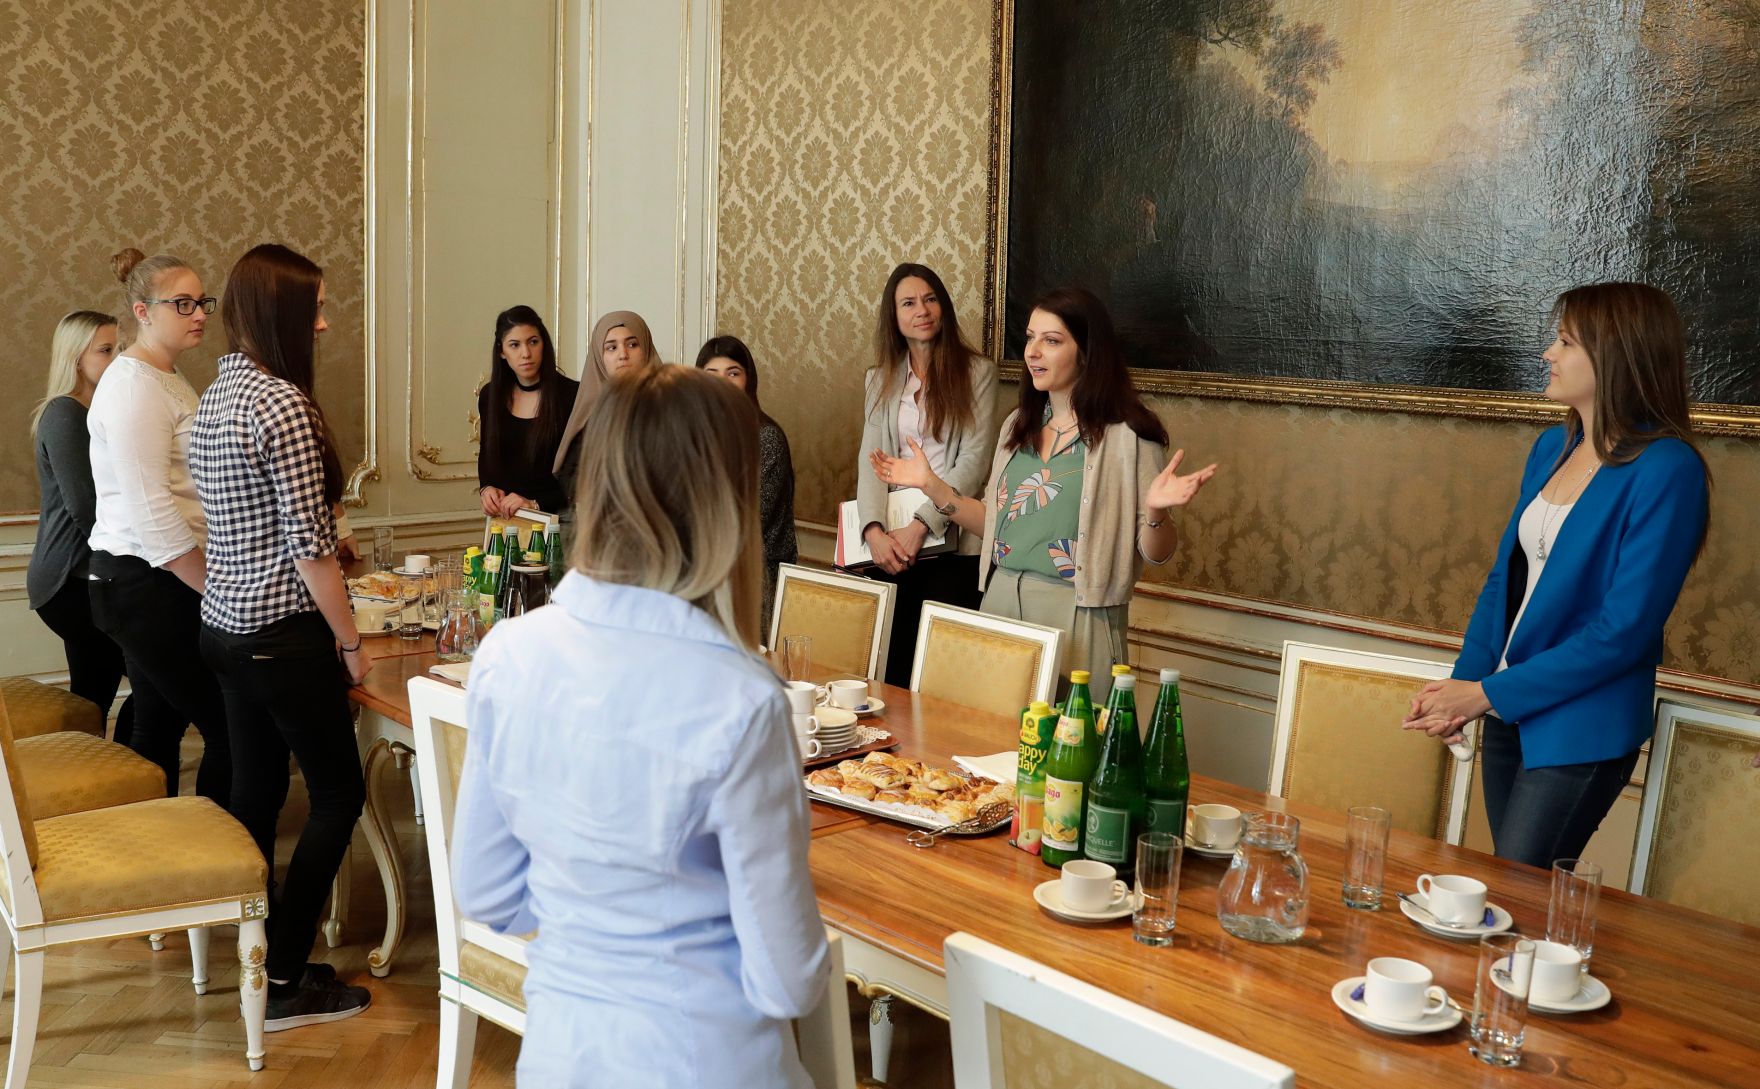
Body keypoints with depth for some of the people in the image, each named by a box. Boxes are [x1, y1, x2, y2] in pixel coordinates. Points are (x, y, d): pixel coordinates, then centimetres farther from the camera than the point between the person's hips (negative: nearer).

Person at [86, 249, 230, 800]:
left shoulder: (166, 379, 17)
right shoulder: (134, 385, -15)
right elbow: (151, 512, -22)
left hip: (151, 587, 10)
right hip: (148, 585, -10)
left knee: (160, 728, 15)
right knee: (230, 729, -8)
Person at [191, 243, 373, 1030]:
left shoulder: (216, 395, 9)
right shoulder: (281, 402, -18)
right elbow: (309, 547, -19)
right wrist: (350, 642, -10)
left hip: (226, 625, 9)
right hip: (283, 634, -9)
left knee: (256, 790, 15)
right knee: (338, 794, 3)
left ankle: (257, 959, 25)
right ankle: (283, 984, 7)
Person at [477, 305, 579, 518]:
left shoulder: (573, 395, -6)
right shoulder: (490, 396, 10)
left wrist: (536, 504, -15)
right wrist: (486, 488, 3)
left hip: (554, 516, -5)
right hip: (503, 518, 5)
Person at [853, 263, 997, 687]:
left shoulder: (976, 372, 0)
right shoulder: (880, 380, 13)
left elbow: (974, 461, -7)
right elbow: (871, 460, 4)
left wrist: (920, 525, -15)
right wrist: (874, 530, -12)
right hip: (890, 551, 3)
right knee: (891, 670, 4)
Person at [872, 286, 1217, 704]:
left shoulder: (1128, 434, -8)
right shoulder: (1019, 425, 10)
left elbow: (1154, 554, -7)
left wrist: (1156, 511, -26)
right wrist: (931, 485, 10)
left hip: (1076, 617, -5)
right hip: (1001, 603, 5)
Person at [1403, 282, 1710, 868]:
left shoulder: (1666, 471, -17)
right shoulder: (1553, 446, 6)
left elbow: (1625, 629, -19)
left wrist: (1488, 693, -16)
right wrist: (1463, 683, -2)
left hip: (1579, 729, -6)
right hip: (1510, 711, 7)